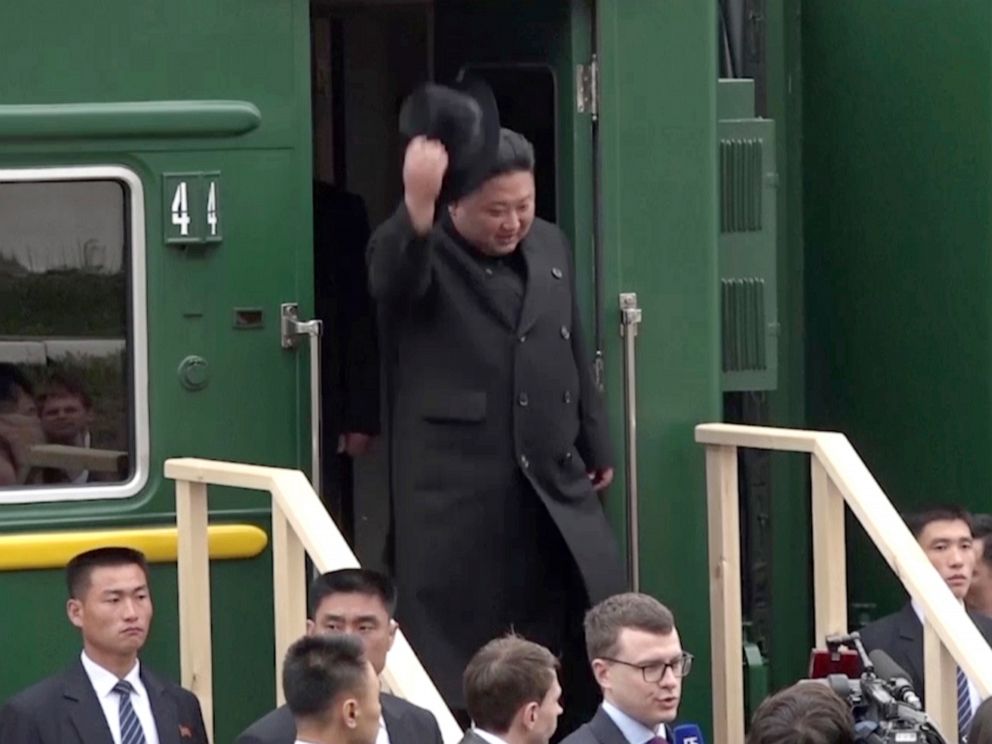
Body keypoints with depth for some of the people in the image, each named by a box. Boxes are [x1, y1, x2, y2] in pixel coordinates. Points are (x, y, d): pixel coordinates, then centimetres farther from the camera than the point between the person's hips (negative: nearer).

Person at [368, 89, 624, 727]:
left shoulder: (551, 246, 13)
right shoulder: (419, 257, -7)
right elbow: (392, 276, -33)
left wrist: (596, 447, 23)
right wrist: (417, 206, -52)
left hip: (552, 479, 6)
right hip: (455, 486, -6)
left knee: (598, 625, 7)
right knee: (455, 649, -5)